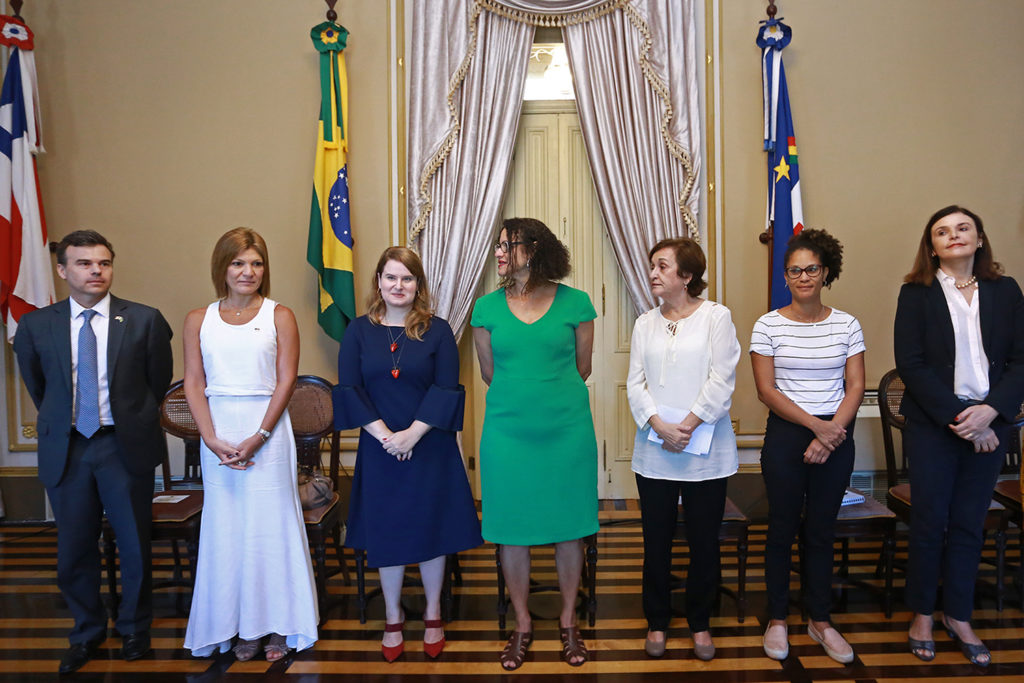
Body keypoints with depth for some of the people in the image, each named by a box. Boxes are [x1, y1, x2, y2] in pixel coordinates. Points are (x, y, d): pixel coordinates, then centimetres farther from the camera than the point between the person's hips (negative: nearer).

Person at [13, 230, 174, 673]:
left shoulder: (145, 320, -6)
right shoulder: (35, 326, 0)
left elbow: (159, 380, 5)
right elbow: (36, 385, 15)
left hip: (125, 446, -1)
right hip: (66, 450, 2)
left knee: (134, 545, 10)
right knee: (74, 550, 12)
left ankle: (134, 628, 33)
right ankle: (86, 633, 35)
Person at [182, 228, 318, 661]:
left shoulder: (279, 316, 1)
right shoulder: (199, 320, 8)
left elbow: (285, 382, -4)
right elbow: (194, 384, 3)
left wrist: (257, 438, -12)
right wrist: (213, 440, -9)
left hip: (268, 431, -2)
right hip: (217, 434, 2)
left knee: (271, 521, 3)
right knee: (227, 525, 8)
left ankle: (277, 624, 18)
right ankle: (240, 626, 22)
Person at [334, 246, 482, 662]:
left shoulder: (437, 331, -1)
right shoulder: (359, 331, 3)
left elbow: (446, 389, -7)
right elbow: (349, 389, -3)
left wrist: (412, 434, -16)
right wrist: (383, 433, -14)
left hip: (429, 447, -1)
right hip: (379, 448, 1)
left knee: (430, 527, 7)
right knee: (385, 530, 9)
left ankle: (433, 616, 27)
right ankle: (393, 619, 27)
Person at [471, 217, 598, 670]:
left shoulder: (574, 303, -2)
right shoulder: (487, 307, 2)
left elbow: (582, 367, 7)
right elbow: (489, 373, 9)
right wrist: (520, 400, 11)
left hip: (567, 430, -1)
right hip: (507, 432, 1)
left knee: (569, 527, 9)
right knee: (512, 529, 8)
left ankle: (568, 621, 30)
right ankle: (522, 624, 28)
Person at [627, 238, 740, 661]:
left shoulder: (716, 316, -1)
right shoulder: (645, 324, 9)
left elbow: (721, 381, -9)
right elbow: (635, 384, 2)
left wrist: (687, 427, -14)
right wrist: (661, 427, -13)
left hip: (705, 450, -2)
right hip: (653, 450, 3)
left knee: (704, 540, 8)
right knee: (657, 539, 9)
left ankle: (700, 623, 27)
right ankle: (657, 622, 26)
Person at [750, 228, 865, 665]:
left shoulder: (846, 325, 3)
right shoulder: (768, 325, -3)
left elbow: (855, 387, 1)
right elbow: (766, 390, -7)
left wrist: (832, 434, -12)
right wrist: (816, 425, -14)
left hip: (836, 439, 2)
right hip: (785, 436, -2)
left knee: (821, 531, 11)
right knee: (783, 528, 7)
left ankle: (820, 621, 26)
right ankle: (777, 619, 21)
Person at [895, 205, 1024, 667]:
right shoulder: (916, 293, -2)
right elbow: (910, 364, -9)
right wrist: (957, 417, -14)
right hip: (931, 425, -2)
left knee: (969, 524, 11)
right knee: (929, 522, 5)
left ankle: (958, 616, 27)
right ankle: (922, 615, 23)